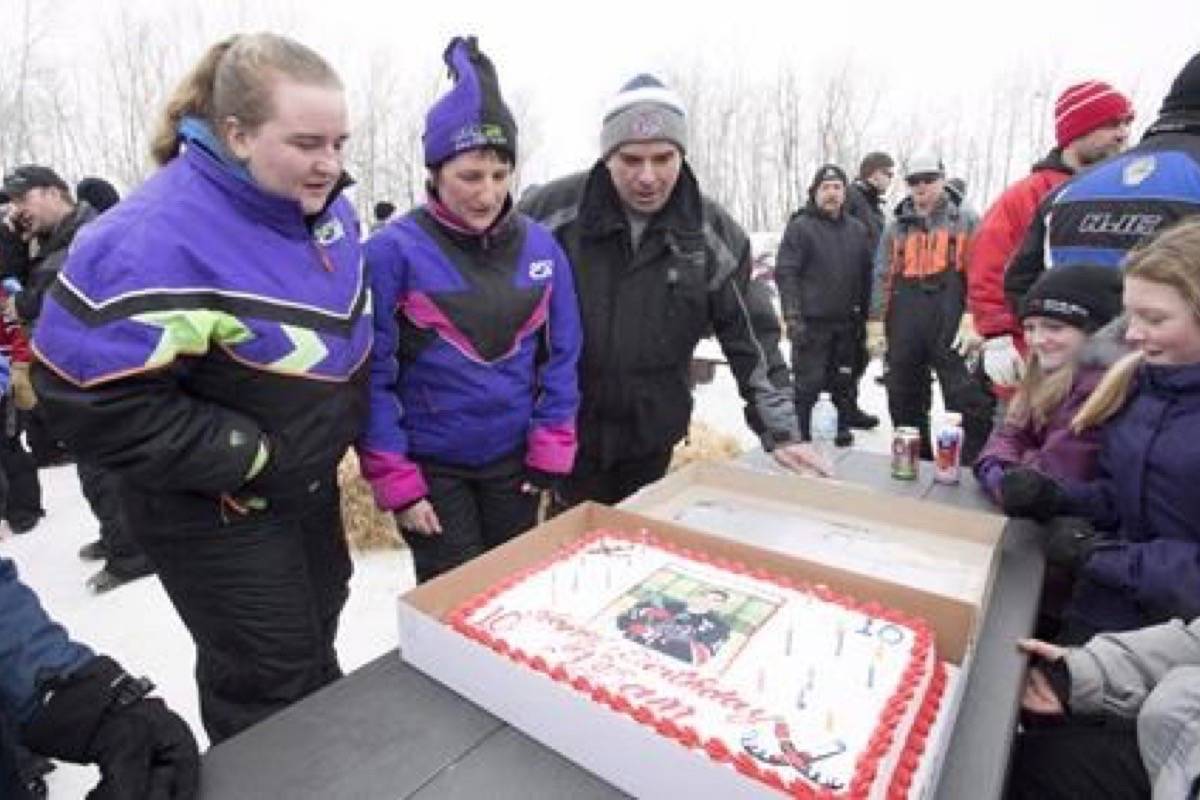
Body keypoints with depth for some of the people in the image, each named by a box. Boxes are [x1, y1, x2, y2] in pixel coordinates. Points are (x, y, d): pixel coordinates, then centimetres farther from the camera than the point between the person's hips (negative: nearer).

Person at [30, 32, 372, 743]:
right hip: (217, 508, -7)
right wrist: (251, 460, -24)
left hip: (309, 480, 8)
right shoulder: (161, 240, -29)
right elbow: (95, 398, -27)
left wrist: (339, 429, 6)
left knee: (316, 630, 28)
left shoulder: (322, 203, -4)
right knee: (267, 686, 7)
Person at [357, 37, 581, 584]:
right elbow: (373, 376, -10)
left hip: (515, 463, 4)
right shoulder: (394, 252, -13)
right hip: (429, 470, -3)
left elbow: (560, 356, 3)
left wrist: (551, 450, -3)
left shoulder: (541, 246, -2)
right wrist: (394, 480, -11)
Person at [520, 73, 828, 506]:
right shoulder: (551, 210, -11)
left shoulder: (713, 232, -5)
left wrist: (781, 433, -3)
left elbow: (751, 337, 0)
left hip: (652, 442, 2)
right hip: (561, 435, -2)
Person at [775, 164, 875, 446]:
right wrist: (793, 316, -20)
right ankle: (799, 435, 7)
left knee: (844, 378, 15)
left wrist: (863, 314, 15)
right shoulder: (800, 227, -6)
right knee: (808, 382, -4)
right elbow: (785, 273, -13)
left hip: (847, 322, 6)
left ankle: (845, 423, 29)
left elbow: (866, 275, 18)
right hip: (811, 322, -5)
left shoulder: (857, 229, 12)